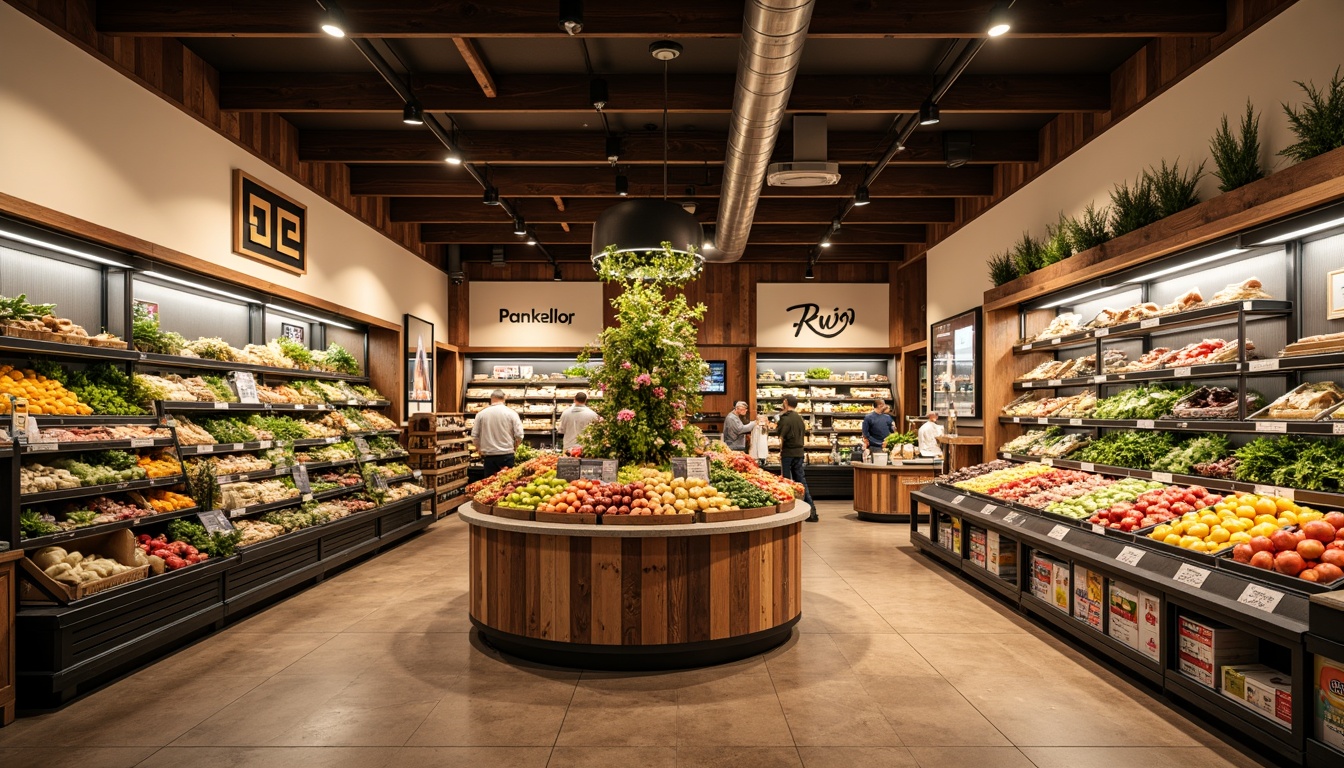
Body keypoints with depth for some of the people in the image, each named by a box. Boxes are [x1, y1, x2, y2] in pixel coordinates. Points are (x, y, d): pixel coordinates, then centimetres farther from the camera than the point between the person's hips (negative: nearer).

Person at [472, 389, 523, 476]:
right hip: (507, 455, -1)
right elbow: (519, 435, -7)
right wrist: (514, 447, 12)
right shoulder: (511, 413, -4)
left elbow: (474, 436, 2)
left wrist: (480, 449, 19)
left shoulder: (481, 414, -1)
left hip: (489, 456, 1)